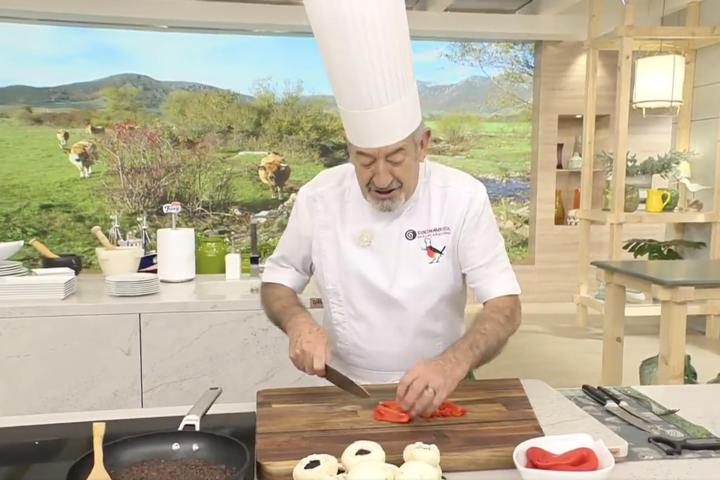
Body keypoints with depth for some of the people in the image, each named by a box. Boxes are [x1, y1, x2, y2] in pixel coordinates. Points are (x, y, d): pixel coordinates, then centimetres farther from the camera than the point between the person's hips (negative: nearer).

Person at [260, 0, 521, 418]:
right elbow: (279, 279, 5)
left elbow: (505, 306, -14)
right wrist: (298, 322, -17)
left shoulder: (464, 197, -11)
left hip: (436, 393, 0)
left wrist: (452, 365, -32)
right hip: (347, 395, 1)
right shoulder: (318, 197, -7)